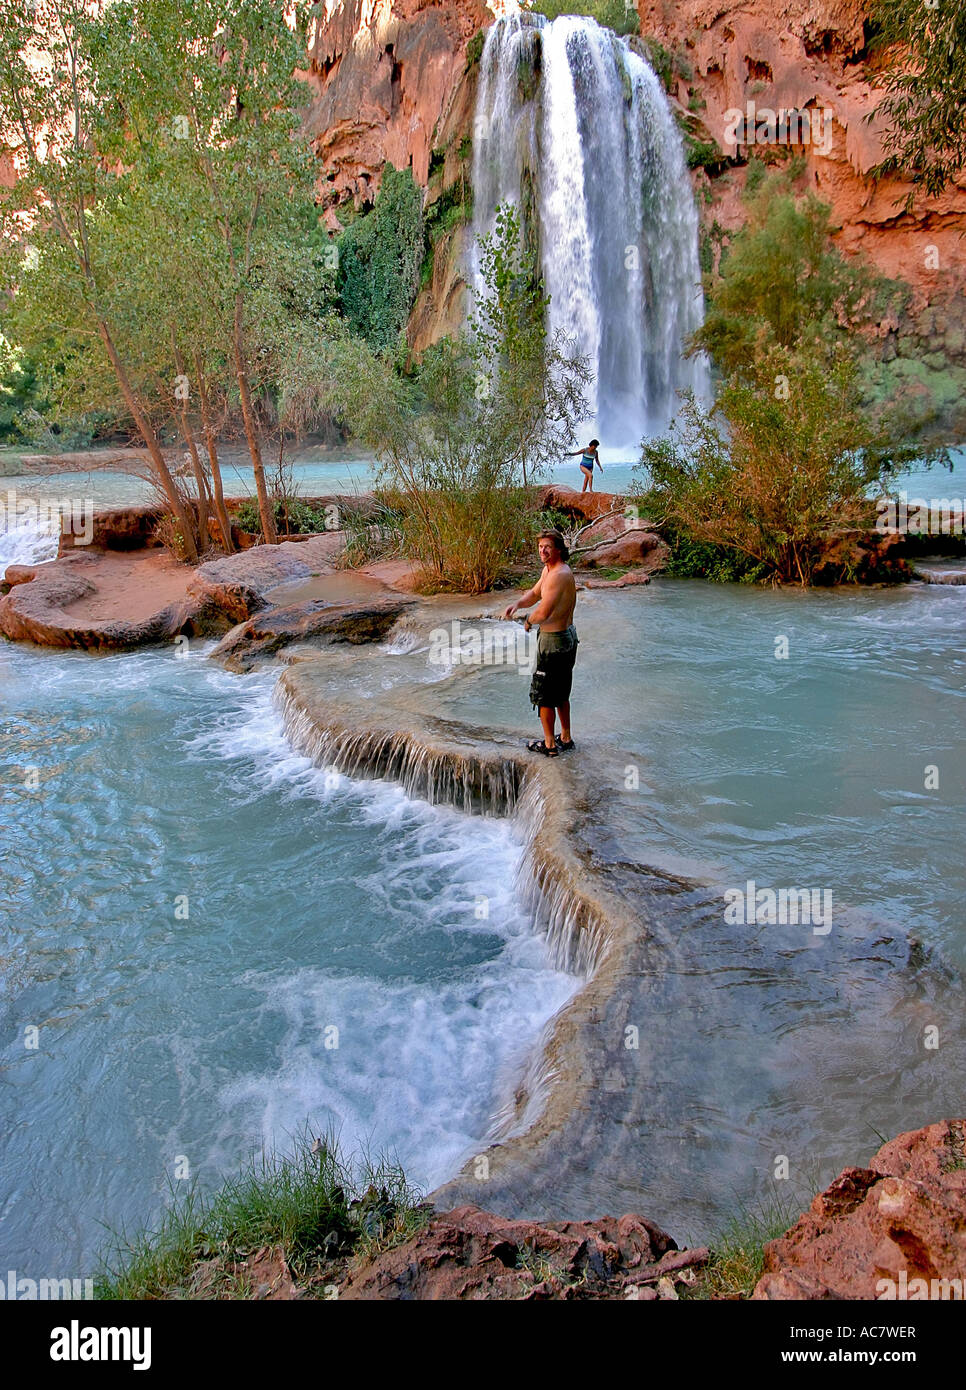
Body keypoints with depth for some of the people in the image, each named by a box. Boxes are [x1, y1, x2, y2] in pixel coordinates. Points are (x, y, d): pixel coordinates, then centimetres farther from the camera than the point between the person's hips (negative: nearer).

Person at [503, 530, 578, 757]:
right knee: (561, 693, 21)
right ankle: (565, 738, 33)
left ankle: (549, 744, 13)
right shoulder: (549, 569, 8)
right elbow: (535, 593, 21)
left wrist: (528, 621, -7)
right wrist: (517, 604, 0)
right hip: (568, 637, 10)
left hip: (553, 641, -10)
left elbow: (543, 612, -28)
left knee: (543, 695, 3)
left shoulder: (560, 574, -24)